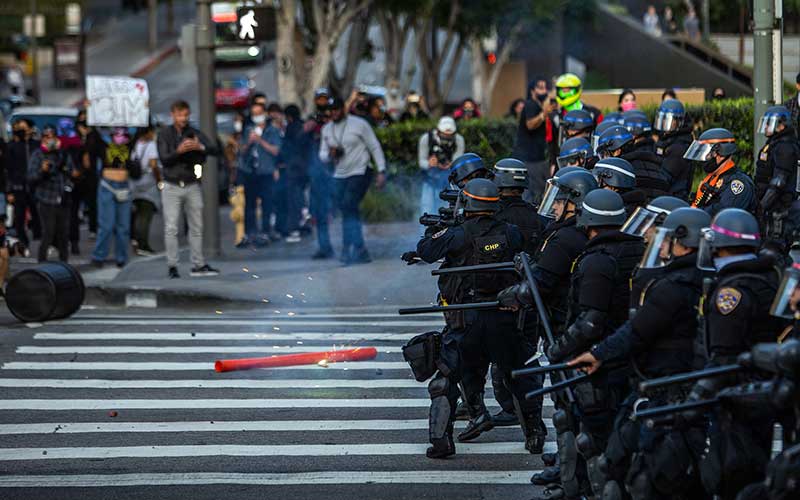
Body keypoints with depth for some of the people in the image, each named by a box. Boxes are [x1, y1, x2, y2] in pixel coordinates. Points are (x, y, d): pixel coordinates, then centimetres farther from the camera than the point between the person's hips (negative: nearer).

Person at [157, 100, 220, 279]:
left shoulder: (194, 133, 6)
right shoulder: (165, 133, 2)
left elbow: (214, 149, -6)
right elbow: (163, 158, -8)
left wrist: (200, 147, -26)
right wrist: (179, 151, -25)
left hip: (192, 186, 3)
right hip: (172, 186, -3)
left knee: (196, 227, 5)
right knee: (171, 228, -6)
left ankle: (198, 265, 12)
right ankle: (172, 266, -4)